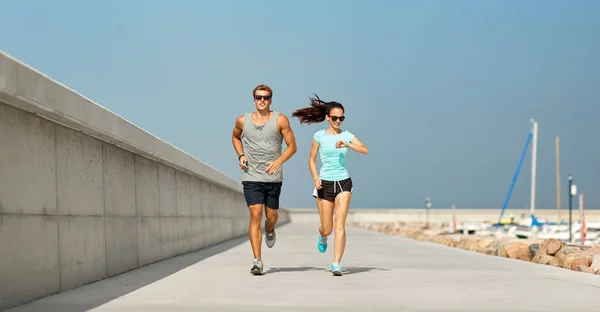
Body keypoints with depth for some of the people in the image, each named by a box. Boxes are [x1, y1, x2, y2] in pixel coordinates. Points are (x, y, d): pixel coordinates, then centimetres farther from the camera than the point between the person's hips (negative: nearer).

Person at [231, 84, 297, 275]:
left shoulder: (280, 120, -2)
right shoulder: (242, 121, 3)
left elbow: (292, 146, -1)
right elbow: (235, 137, 24)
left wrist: (279, 161, -19)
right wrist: (240, 155, 5)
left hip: (273, 177, 1)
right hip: (251, 177, 0)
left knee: (271, 215, 11)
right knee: (255, 215, -13)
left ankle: (269, 231, 51)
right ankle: (257, 261, -14)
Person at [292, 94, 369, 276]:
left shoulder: (347, 136, 2)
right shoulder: (319, 136, 0)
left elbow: (365, 150, -11)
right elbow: (312, 160, 7)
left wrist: (346, 144, -24)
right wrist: (315, 177, -9)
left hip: (343, 182, 0)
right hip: (325, 183, 0)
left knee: (340, 225, -13)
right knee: (327, 229, 6)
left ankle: (336, 264, -13)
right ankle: (322, 237, 44)